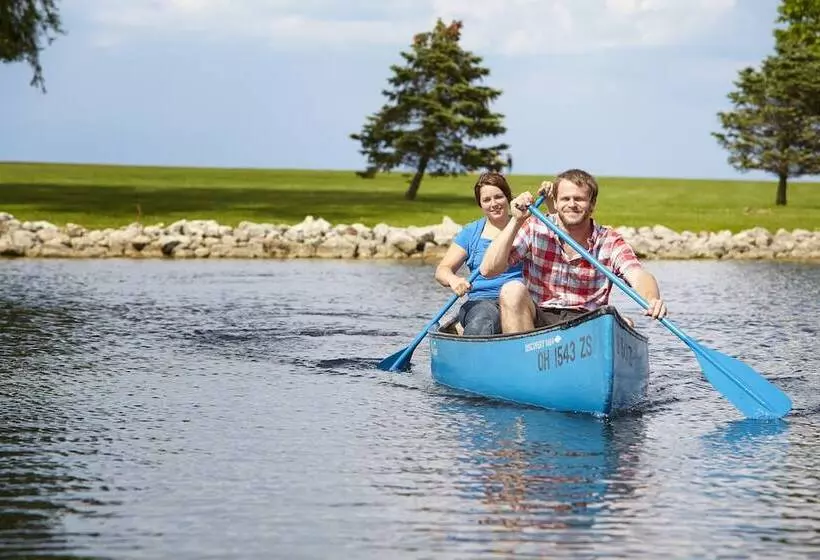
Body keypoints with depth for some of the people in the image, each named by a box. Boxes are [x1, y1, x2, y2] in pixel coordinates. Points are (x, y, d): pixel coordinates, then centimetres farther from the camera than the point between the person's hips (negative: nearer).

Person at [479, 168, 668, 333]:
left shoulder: (610, 242, 1)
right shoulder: (535, 229, 0)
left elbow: (638, 276, -17)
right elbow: (488, 270, -9)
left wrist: (652, 300, -41)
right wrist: (516, 221, -16)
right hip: (536, 321, 0)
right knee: (512, 290, -28)